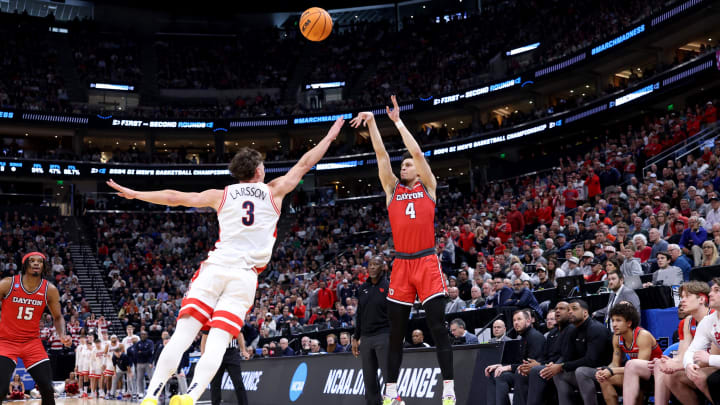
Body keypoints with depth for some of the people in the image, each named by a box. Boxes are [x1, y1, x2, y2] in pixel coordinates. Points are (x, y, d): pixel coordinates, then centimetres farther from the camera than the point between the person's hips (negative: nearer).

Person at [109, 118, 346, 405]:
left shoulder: (221, 195, 16)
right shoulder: (273, 192, 14)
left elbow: (175, 197, 16)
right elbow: (304, 164, 23)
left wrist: (135, 194, 27)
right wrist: (330, 137, 36)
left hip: (214, 268, 1)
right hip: (245, 276, -1)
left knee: (182, 336, -2)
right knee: (217, 344, -8)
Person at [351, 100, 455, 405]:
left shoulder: (428, 187, 9)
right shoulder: (392, 189, 15)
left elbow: (417, 152, -1)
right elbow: (381, 155, 7)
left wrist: (397, 121, 3)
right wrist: (371, 123, 0)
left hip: (427, 263, -3)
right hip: (401, 264, 3)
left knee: (438, 328, -7)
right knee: (396, 333, 6)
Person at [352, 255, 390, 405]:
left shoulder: (388, 286, -3)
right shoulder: (362, 288, 15)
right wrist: (355, 338, 17)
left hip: (383, 336, -6)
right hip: (365, 338, 6)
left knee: (388, 374, -9)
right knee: (369, 378, 7)